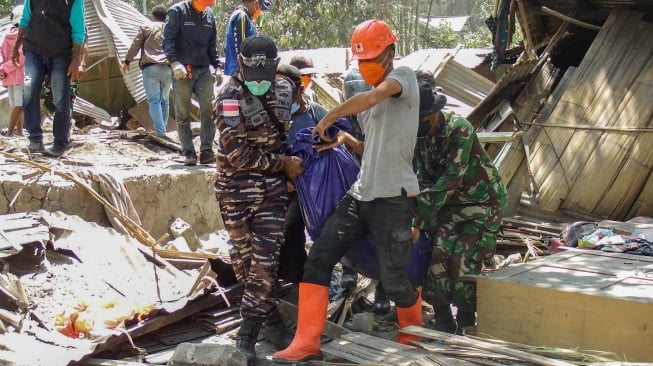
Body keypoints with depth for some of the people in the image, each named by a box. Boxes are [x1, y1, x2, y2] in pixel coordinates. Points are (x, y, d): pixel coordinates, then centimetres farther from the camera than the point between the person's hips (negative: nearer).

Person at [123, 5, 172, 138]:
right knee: (165, 100, 14)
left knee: (154, 100, -4)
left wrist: (127, 61, 18)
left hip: (150, 68, -3)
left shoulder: (146, 27, 8)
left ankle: (159, 130, -12)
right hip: (168, 68, 3)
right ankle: (163, 128, 16)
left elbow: (135, 46, 7)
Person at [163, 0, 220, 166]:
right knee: (183, 114, -1)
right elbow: (168, 39, -9)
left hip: (204, 70, 4)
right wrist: (174, 62, -21)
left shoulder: (209, 15, 13)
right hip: (182, 71, -4)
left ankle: (206, 151, -1)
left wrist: (216, 66, 15)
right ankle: (189, 153, 4)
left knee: (208, 110, -5)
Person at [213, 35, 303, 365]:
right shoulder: (229, 98, -15)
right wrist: (284, 163, -14)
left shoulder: (284, 88, 1)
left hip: (273, 189, 3)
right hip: (236, 190, -3)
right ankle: (271, 318, 22)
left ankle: (248, 331, 2)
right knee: (243, 259, 5)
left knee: (265, 260, -6)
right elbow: (239, 154, -19)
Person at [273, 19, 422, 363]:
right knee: (318, 259, -2)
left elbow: (370, 97, -26)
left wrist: (328, 119, -15)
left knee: (394, 279, -1)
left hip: (393, 197, -8)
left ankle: (413, 338, 28)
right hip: (360, 194, 8)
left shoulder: (404, 75, -5)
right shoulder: (376, 101, 19)